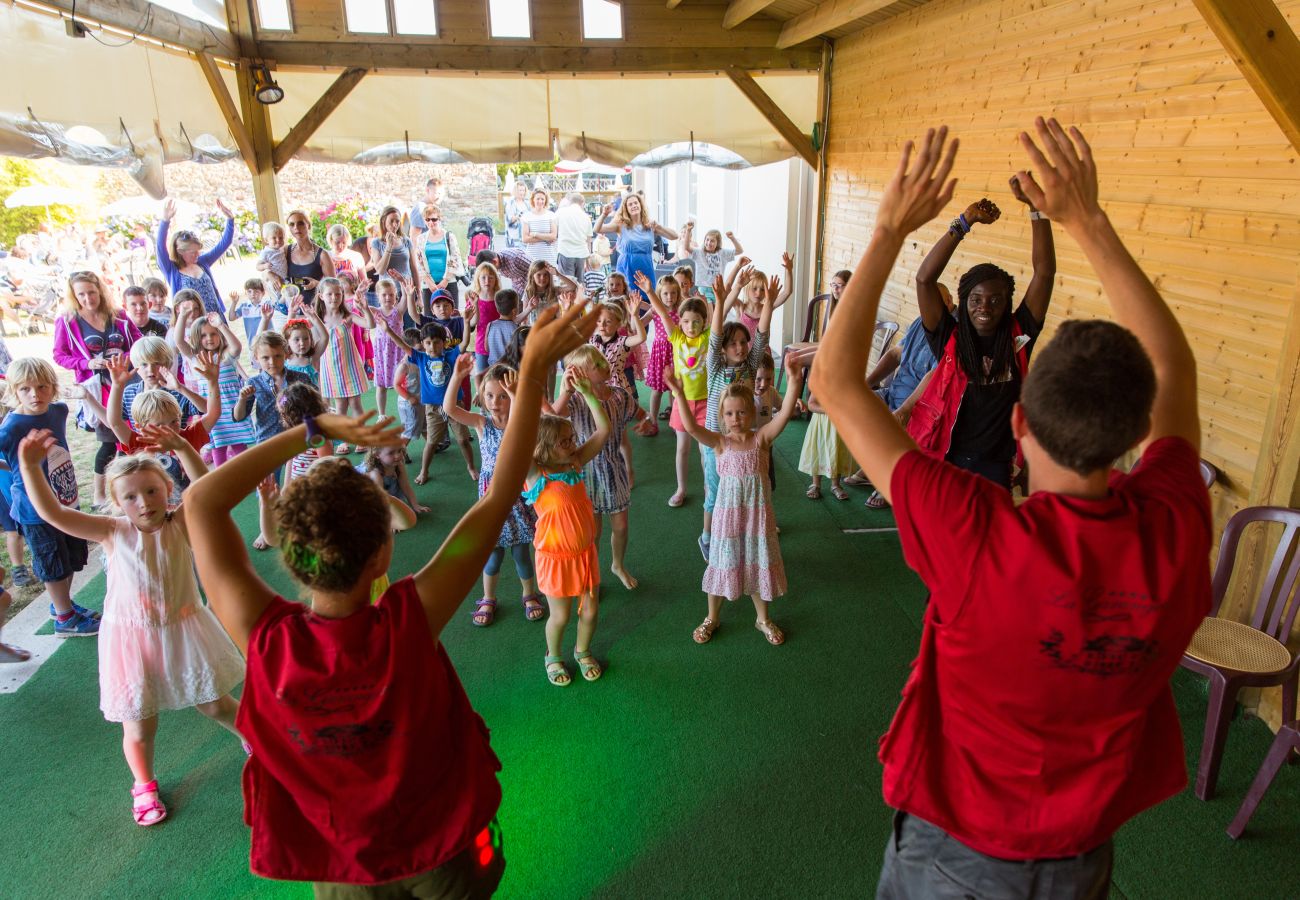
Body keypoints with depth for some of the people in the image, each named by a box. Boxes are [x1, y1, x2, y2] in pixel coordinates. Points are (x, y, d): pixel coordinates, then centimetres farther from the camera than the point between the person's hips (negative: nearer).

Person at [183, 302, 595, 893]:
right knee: (468, 883, 30)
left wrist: (314, 429, -19)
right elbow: (500, 497, -31)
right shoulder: (408, 623, -36)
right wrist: (534, 370, -29)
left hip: (333, 858, 1)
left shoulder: (264, 638, -31)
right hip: (438, 849, -1)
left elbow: (201, 501, -19)